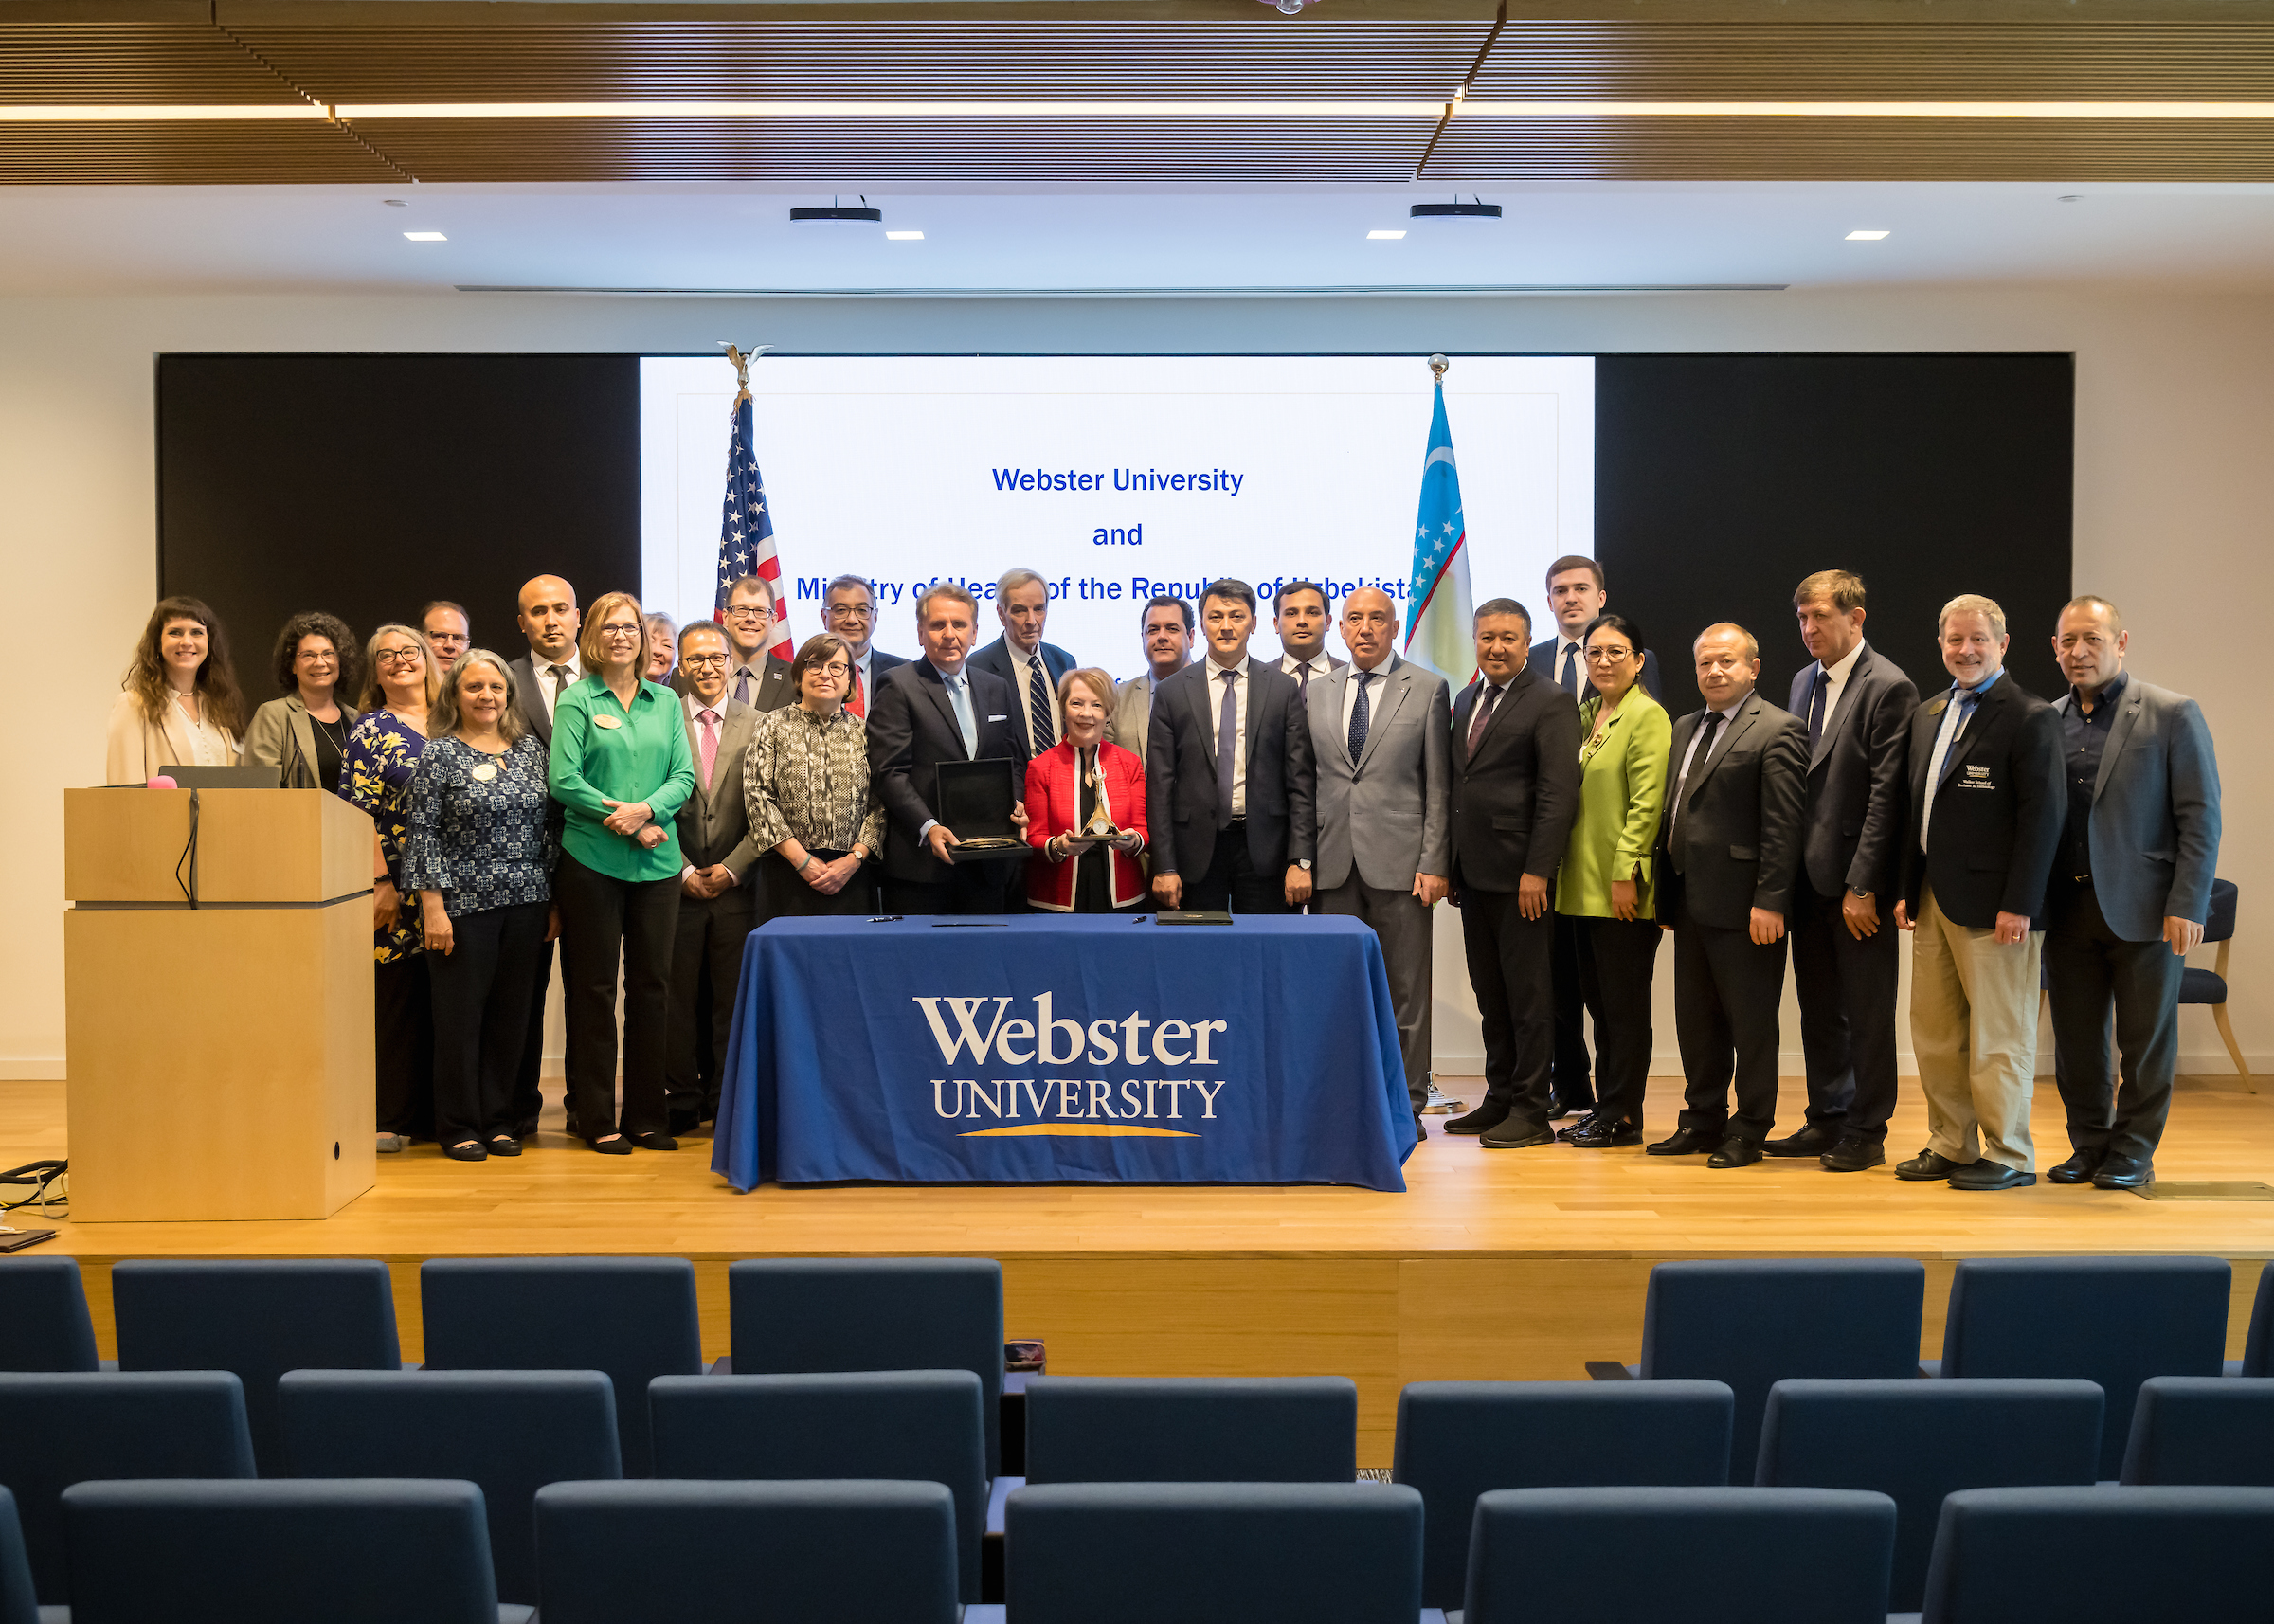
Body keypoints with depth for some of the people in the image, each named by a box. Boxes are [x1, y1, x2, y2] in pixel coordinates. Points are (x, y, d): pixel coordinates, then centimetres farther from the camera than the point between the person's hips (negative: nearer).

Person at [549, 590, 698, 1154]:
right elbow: (563, 779, -7)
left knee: (652, 986, 6)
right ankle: (597, 1119, 10)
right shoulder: (576, 701, 1)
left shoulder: (665, 702, 12)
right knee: (594, 990, 2)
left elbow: (683, 776, 6)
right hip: (591, 860, -3)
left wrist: (646, 809, -13)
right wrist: (628, 823, -13)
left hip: (658, 861, 3)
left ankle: (646, 1116, 14)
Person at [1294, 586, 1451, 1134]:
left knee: (1406, 990, 2)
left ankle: (1407, 1105, 11)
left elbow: (1438, 785, -1)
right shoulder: (1317, 693, 13)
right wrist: (1301, 858, 5)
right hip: (1333, 863, 3)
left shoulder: (1427, 688, 3)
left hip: (1399, 862, -3)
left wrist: (1434, 863, -8)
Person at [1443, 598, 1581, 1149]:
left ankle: (1531, 1112, 5)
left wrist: (1537, 870, -18)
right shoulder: (1465, 701, 16)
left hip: (1520, 877, -7)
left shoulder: (1551, 703, -7)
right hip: (1474, 874, 7)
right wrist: (1450, 864, 13)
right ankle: (1499, 1099, 21)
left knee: (1528, 996, -1)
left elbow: (1559, 794, -13)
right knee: (1491, 995, 13)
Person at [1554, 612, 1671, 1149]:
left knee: (1624, 1004, -1)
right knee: (1599, 1001, 12)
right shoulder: (1585, 714, 16)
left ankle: (1623, 1116, 6)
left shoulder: (1647, 715, -8)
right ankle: (1605, 1106, 19)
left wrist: (1625, 873, -18)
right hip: (1584, 884, 8)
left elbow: (1647, 803, -14)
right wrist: (1564, 869, 13)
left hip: (1623, 888, -8)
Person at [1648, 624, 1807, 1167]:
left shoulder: (1778, 730, -8)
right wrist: (1666, 893, 14)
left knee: (1751, 1024, 2)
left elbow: (1783, 824, -14)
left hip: (1744, 907, -8)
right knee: (1695, 1020, 14)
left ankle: (1748, 1132, 12)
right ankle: (1702, 1120, 26)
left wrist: (1770, 901, -19)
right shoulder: (1685, 729, 17)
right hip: (1690, 904, 8)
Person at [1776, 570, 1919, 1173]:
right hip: (1809, 874, 7)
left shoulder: (1889, 687, -10)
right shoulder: (1804, 682, 14)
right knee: (1818, 1008, 14)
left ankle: (1866, 1132, 12)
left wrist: (1863, 885, -17)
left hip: (1858, 880, -7)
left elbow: (1886, 794, -15)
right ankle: (1826, 1121, 24)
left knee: (1868, 1011, 3)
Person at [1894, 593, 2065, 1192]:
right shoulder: (1929, 715, 15)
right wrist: (1908, 889, 13)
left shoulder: (2030, 717, -8)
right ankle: (1952, 1146, 22)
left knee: (1998, 1036, 0)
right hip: (1934, 898, 8)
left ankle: (2009, 1156, 11)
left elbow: (2043, 816, -13)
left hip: (1992, 906, -7)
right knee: (1934, 1033, 11)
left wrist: (2019, 905, -18)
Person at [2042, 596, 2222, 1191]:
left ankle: (2133, 1152, 17)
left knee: (2145, 1041, 5)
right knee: (2075, 1039, 8)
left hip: (2144, 910, -4)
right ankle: (2089, 1145, 21)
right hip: (2068, 911, 4)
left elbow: (2201, 819, -6)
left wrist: (2187, 907, -13)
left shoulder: (2173, 715, -3)